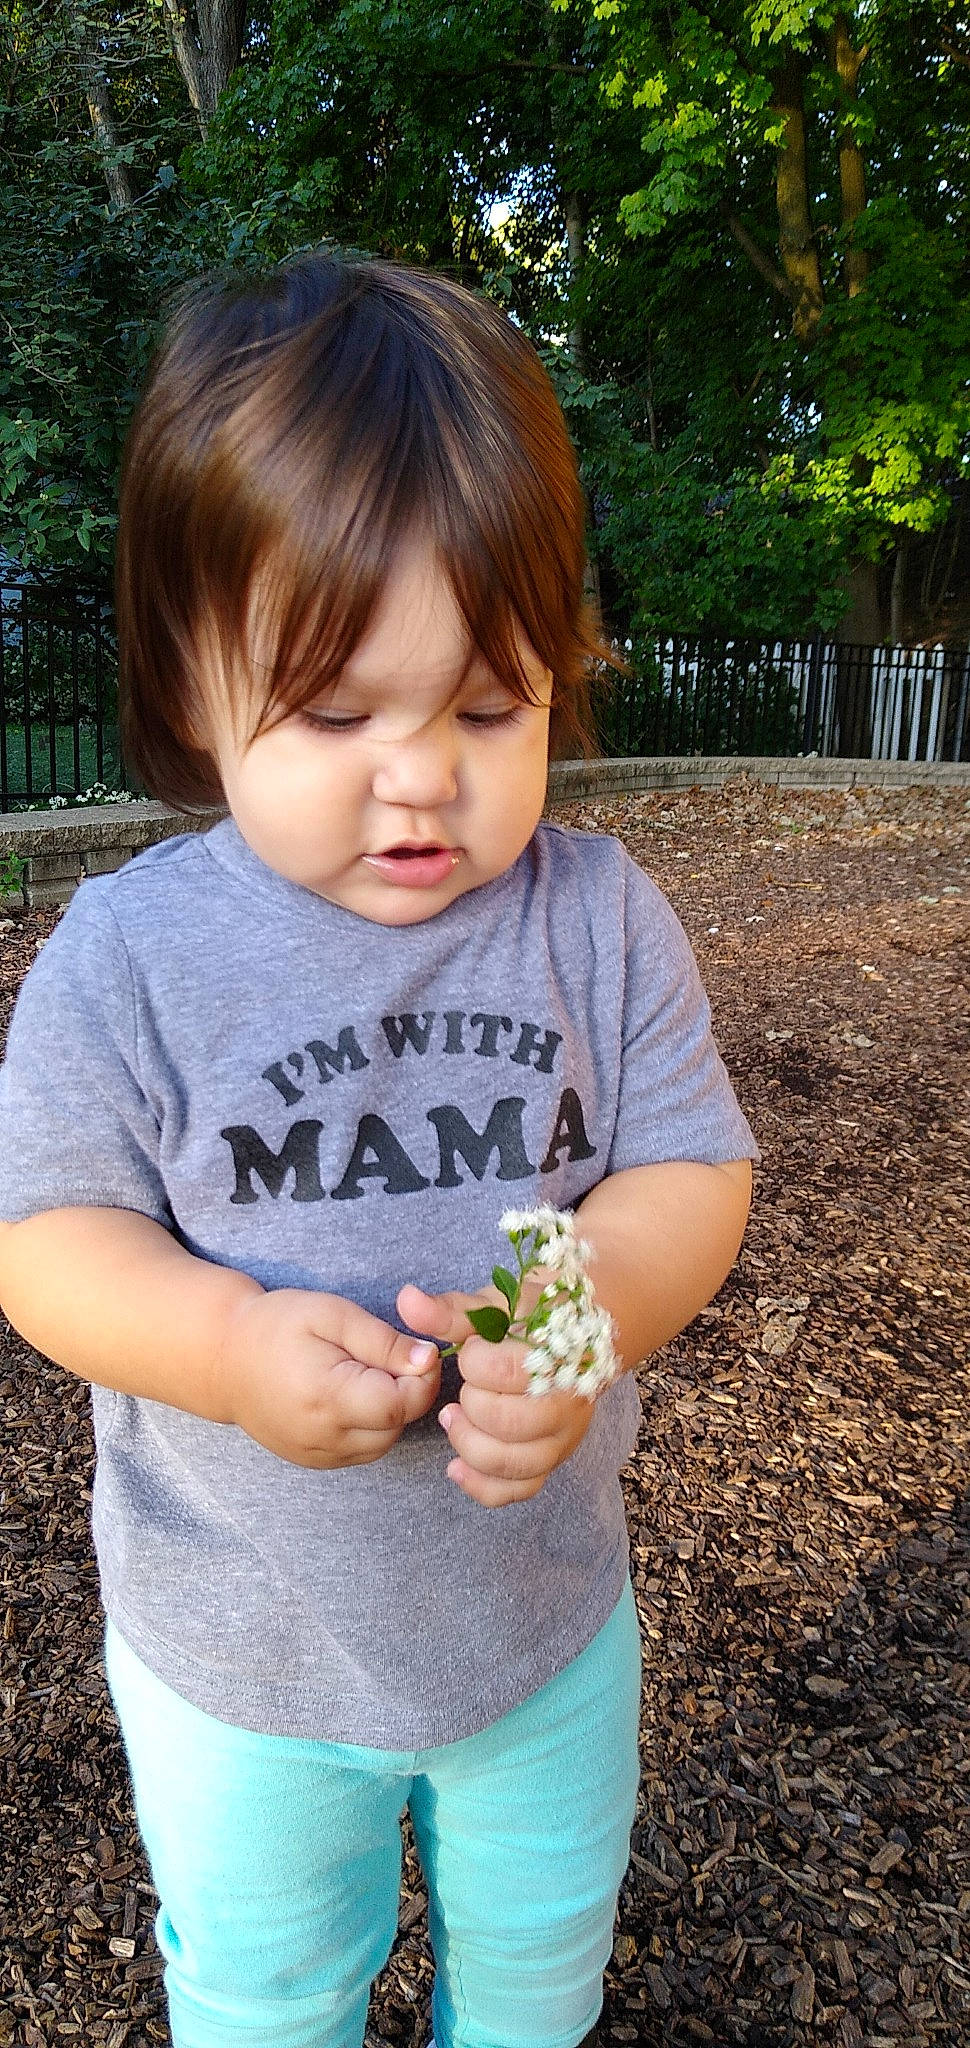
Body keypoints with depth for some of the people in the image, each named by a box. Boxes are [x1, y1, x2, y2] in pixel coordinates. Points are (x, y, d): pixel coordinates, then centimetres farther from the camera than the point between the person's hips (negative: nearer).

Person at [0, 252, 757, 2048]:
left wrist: (586, 1312, -31)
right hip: (239, 1655, -1)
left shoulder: (598, 918, -14)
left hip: (548, 1615, 2)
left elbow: (693, 1171, -10)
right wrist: (230, 1343, -34)